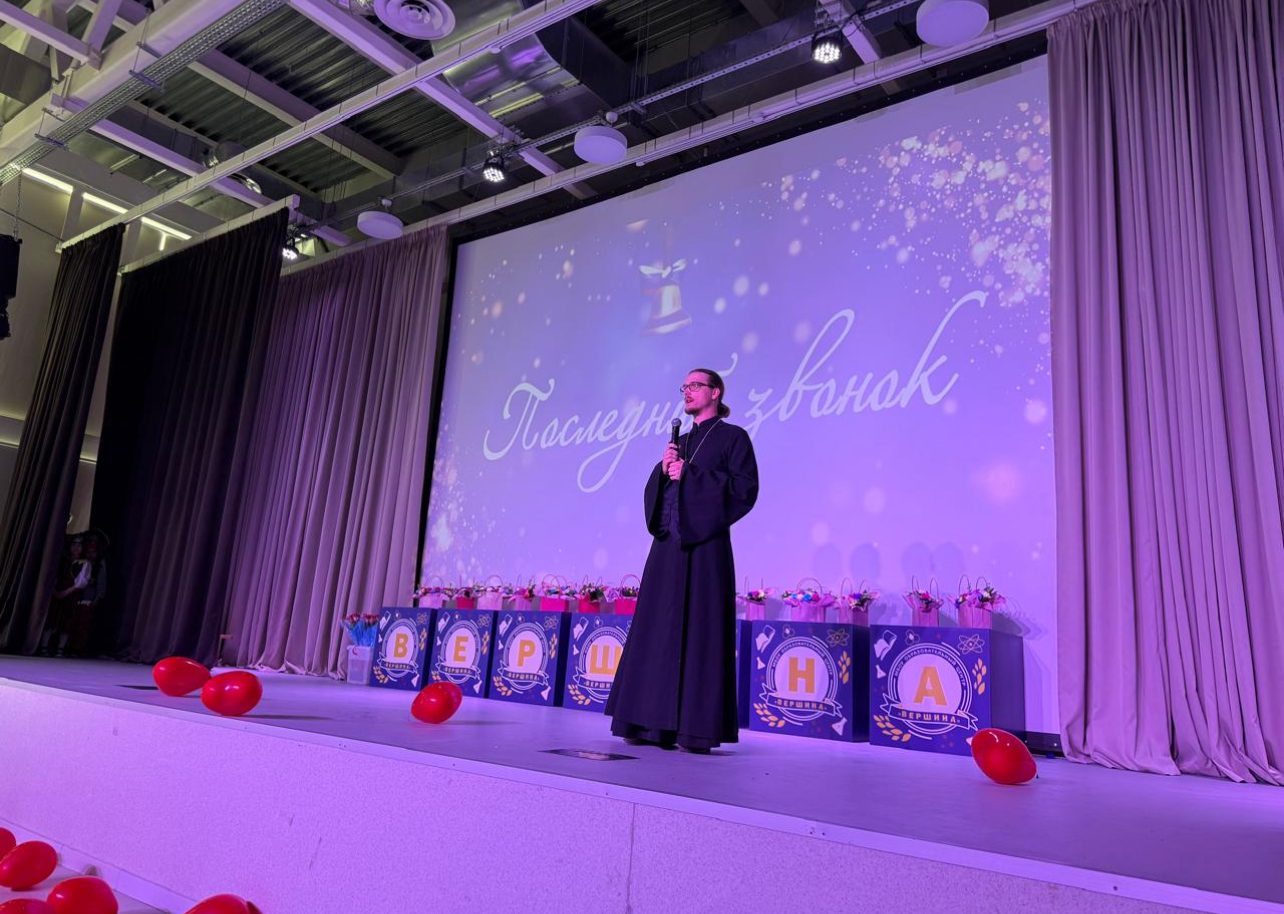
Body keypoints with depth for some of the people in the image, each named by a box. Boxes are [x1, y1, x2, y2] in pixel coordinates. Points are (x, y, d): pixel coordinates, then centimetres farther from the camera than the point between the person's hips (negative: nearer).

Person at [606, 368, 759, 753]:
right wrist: (663, 469, -2)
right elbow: (653, 491, 19)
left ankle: (697, 727, -1)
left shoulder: (732, 437, 3)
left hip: (704, 546, -7)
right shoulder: (680, 442, 22)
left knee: (698, 631, -7)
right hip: (667, 545, 7)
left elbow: (745, 488, -10)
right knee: (658, 630, 4)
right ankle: (656, 722, 10)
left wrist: (690, 475, -12)